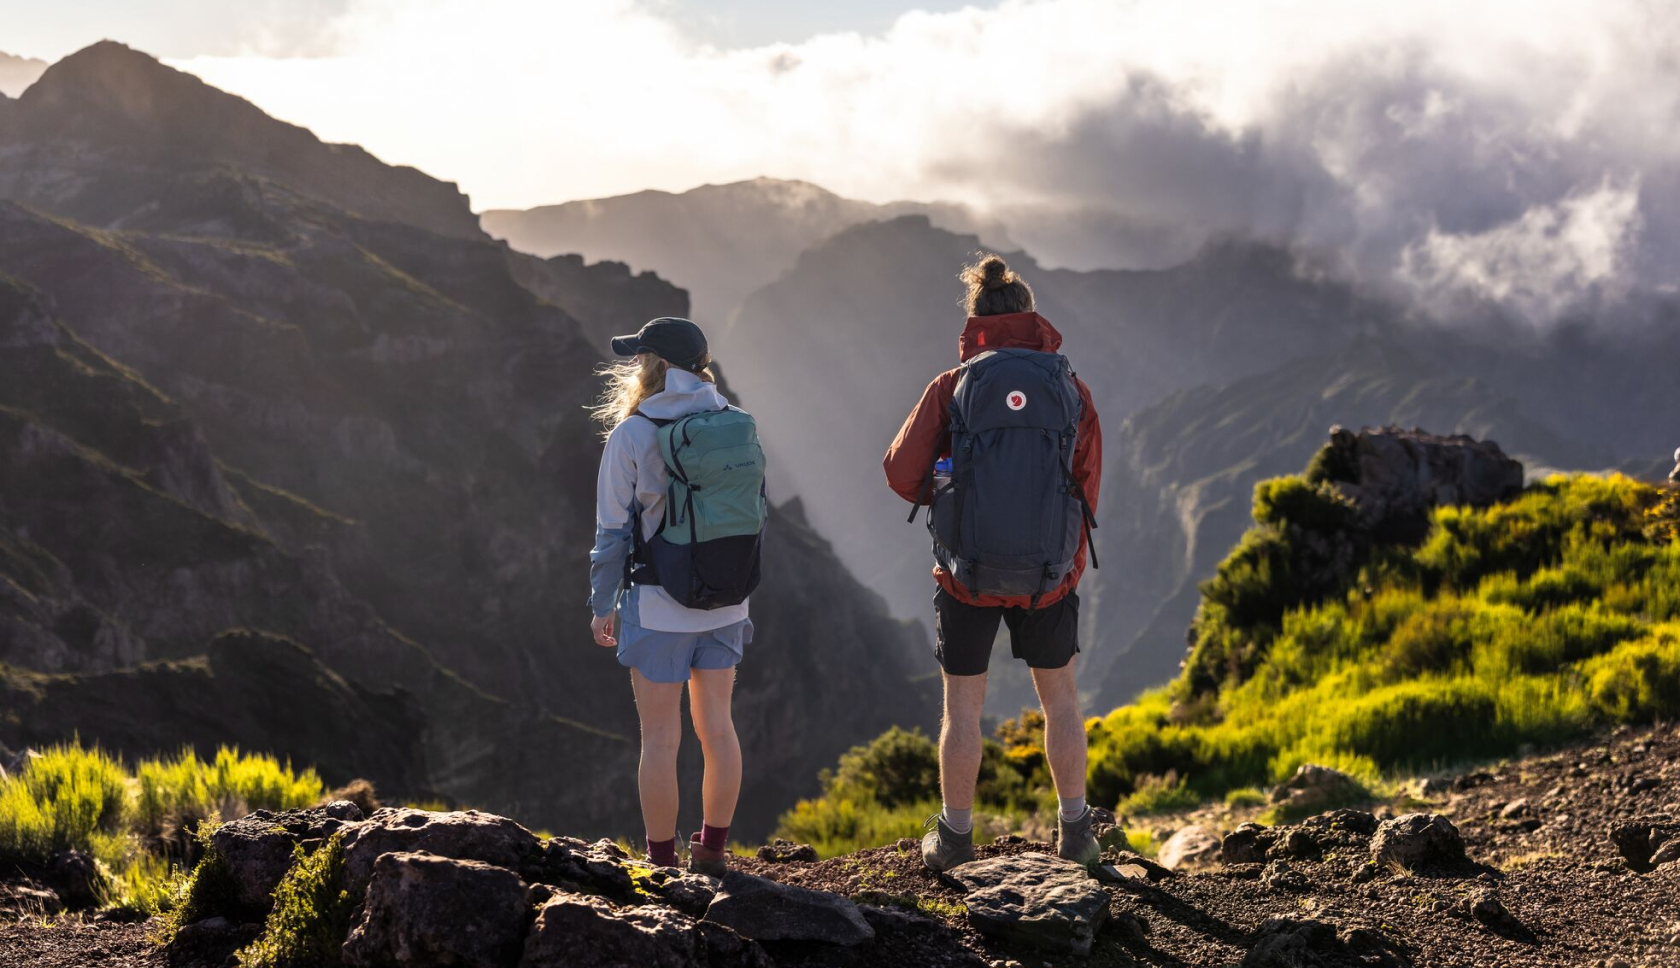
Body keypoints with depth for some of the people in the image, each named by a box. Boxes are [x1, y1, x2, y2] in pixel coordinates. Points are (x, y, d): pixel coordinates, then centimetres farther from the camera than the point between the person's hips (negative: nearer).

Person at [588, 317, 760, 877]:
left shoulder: (631, 435, -12)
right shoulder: (738, 427, 1)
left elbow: (613, 531, -8)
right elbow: (757, 512, 9)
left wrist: (602, 605, 3)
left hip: (658, 608, -5)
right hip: (726, 603, 5)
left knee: (660, 737, 3)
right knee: (717, 726, 14)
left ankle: (661, 864, 10)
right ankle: (712, 852, 22)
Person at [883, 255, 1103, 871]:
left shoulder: (953, 387, -6)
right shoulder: (1071, 390, -1)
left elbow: (901, 473, -6)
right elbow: (1087, 487, 4)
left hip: (968, 574, -1)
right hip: (1050, 576, 1)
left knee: (963, 708, 11)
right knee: (1060, 698, 17)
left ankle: (955, 838, 20)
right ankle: (1075, 834, 22)